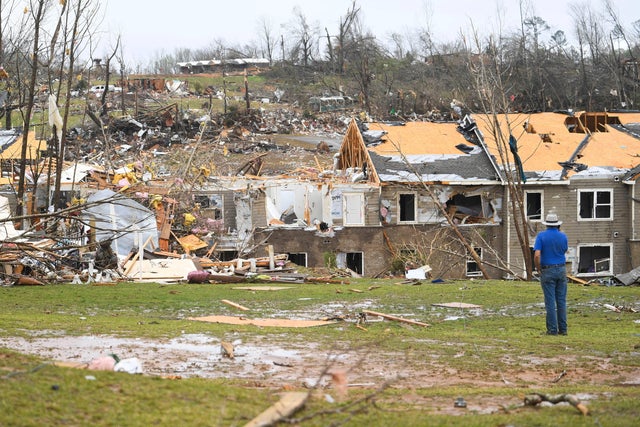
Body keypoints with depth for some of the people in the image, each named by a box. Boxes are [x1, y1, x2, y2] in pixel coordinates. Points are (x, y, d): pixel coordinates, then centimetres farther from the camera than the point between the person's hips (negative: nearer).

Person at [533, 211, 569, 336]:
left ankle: (552, 329, -1)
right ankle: (563, 329, 8)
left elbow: (537, 255, -18)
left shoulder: (541, 236, -9)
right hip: (561, 270, 3)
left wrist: (538, 269, -2)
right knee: (561, 301, 7)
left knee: (550, 301, -1)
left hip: (547, 271, -3)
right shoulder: (563, 236, 0)